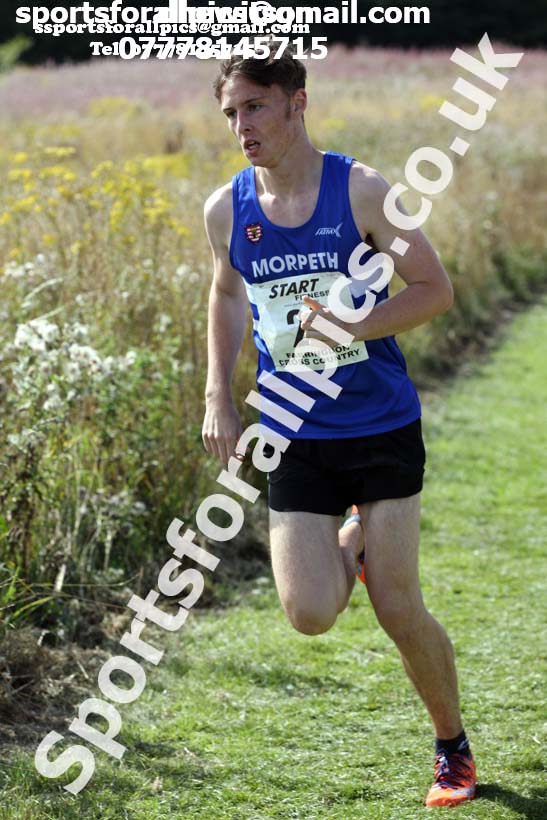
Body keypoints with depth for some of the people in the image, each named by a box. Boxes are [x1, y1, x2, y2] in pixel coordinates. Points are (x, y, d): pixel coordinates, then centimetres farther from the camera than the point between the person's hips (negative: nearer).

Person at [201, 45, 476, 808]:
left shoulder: (360, 189, -11)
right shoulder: (226, 210, 0)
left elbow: (436, 290, -7)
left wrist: (353, 326, -22)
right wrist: (218, 398, 12)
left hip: (383, 427, -3)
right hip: (295, 438, 3)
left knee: (398, 609, -4)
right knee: (310, 614, -10)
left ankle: (454, 749, 21)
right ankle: (352, 542, 27)